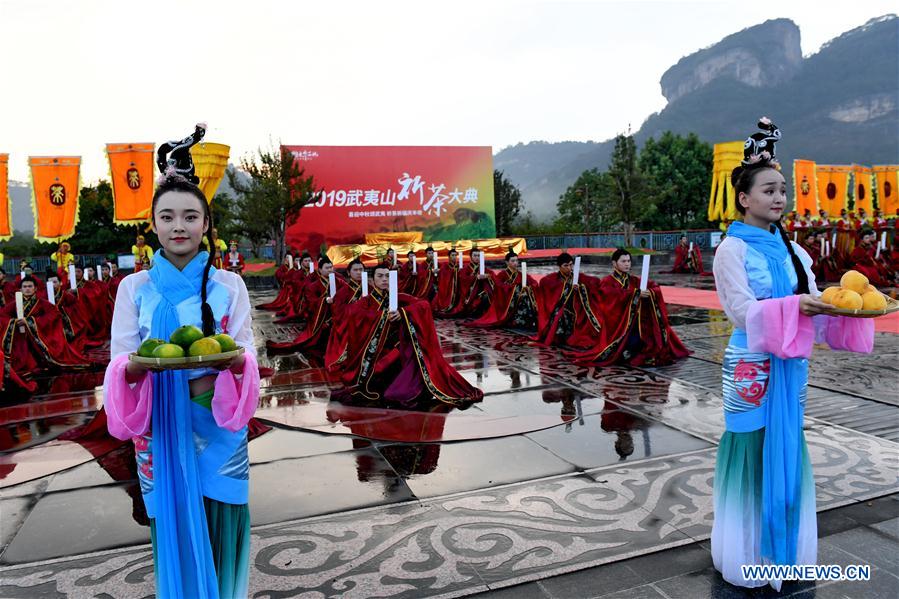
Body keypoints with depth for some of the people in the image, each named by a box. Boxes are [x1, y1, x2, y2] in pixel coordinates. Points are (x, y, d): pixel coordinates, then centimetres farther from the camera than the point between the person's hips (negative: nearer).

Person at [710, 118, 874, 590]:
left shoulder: (790, 249, 11)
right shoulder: (733, 249, -8)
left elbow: (811, 307, 8)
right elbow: (742, 311, -17)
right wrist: (794, 306, -29)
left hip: (790, 367, 6)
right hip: (752, 368, -6)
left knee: (788, 454, 13)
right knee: (753, 453, 1)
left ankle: (785, 550, 29)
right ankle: (750, 556, 18)